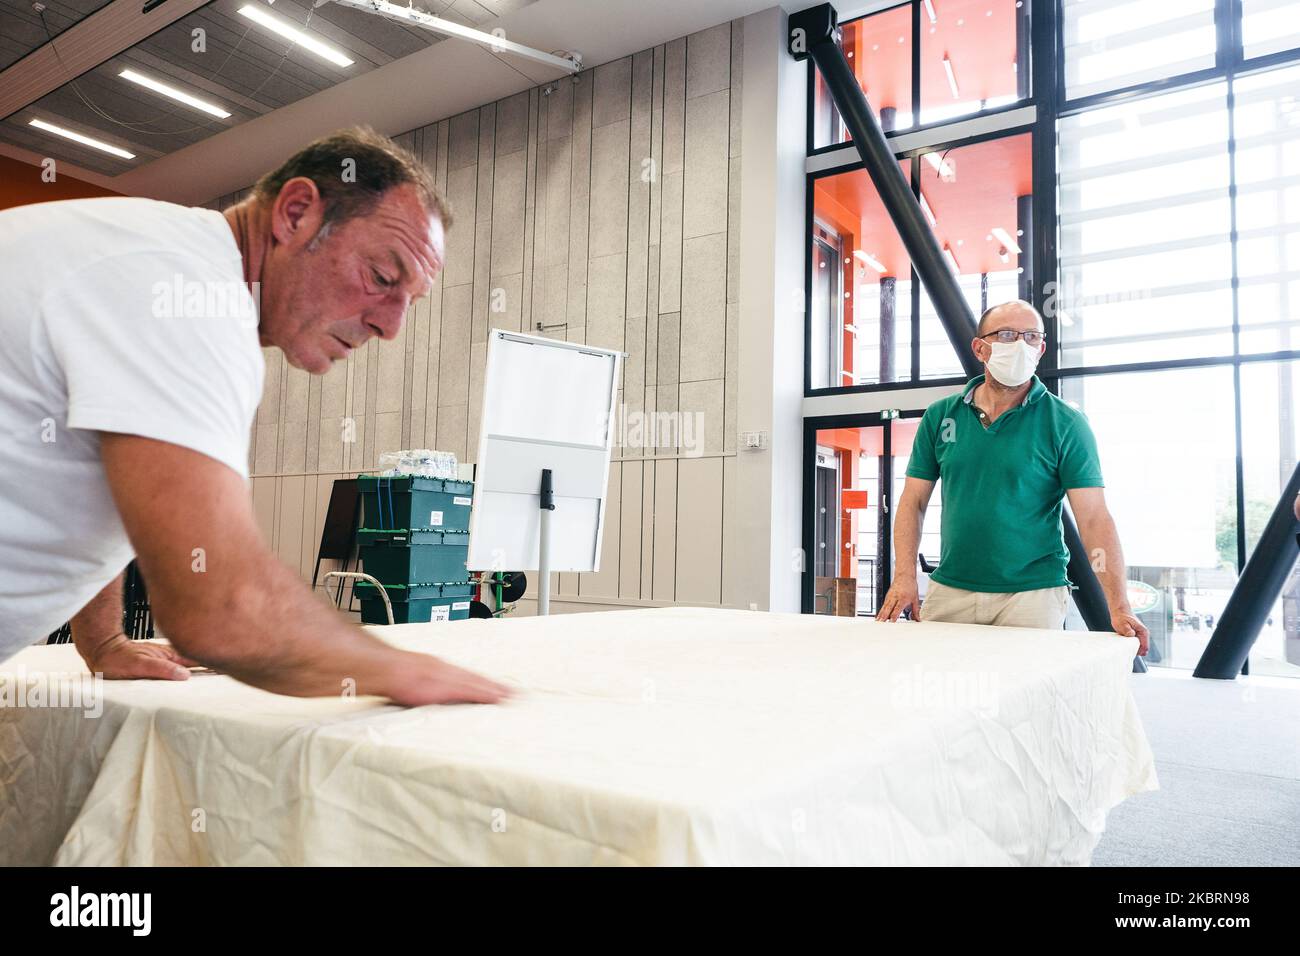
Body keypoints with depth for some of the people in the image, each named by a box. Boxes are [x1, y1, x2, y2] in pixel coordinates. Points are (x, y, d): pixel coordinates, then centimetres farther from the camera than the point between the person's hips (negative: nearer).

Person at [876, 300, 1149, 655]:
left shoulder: (1065, 424, -3)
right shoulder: (940, 416, 5)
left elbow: (1094, 518, -8)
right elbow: (914, 502, 5)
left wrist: (1119, 608, -16)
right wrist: (904, 578, -7)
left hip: (1032, 593, -2)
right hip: (949, 591, 2)